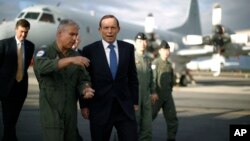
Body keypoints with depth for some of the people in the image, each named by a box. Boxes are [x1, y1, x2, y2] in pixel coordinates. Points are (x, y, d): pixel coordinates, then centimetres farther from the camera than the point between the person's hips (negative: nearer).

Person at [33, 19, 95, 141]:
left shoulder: (75, 56, 9)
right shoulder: (44, 52, -5)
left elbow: (82, 79, 5)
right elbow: (43, 67, -27)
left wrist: (85, 90, -18)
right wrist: (70, 60, -37)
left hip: (71, 111, 5)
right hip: (51, 110, -5)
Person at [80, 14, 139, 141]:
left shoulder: (128, 48, 5)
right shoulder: (89, 50, -3)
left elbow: (132, 76, 10)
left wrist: (135, 101, 10)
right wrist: (84, 105, -1)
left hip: (125, 106, 2)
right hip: (100, 106, -2)